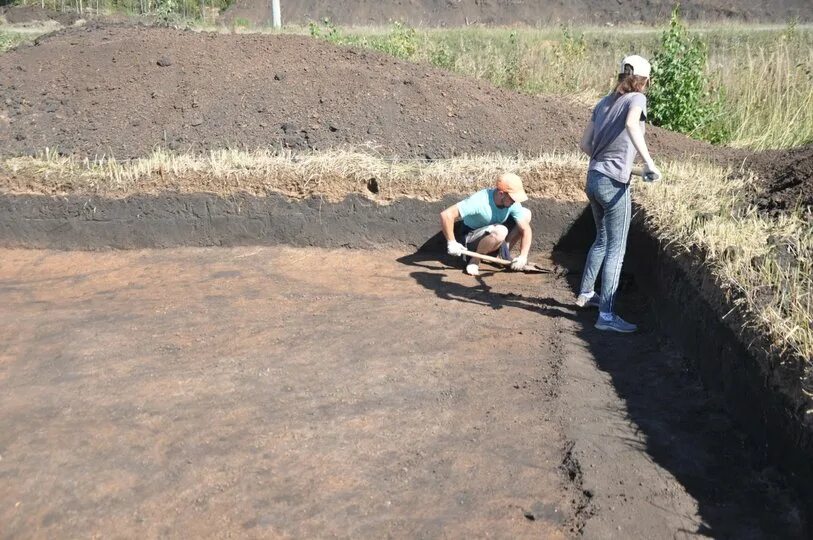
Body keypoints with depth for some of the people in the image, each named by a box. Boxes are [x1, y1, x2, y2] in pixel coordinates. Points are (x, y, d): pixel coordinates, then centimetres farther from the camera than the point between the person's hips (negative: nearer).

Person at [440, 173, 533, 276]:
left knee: (526, 214, -7)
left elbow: (526, 229, -15)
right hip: (470, 238, -6)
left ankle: (504, 252, 1)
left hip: (493, 234, 6)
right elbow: (446, 215, -36)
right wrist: (451, 243, -30)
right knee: (500, 231, -37)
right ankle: (474, 260, -12)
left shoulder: (513, 203, -17)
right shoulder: (480, 201, -33)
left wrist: (523, 256, -28)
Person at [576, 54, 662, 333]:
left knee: (602, 240, 25)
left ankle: (586, 293, 36)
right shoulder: (636, 99, -5)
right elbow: (631, 124, -28)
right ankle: (607, 315, -1)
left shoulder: (604, 102, 14)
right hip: (613, 184, -7)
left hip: (593, 179, 7)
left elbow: (584, 144, 15)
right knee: (616, 249, -2)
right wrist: (649, 163, -30)